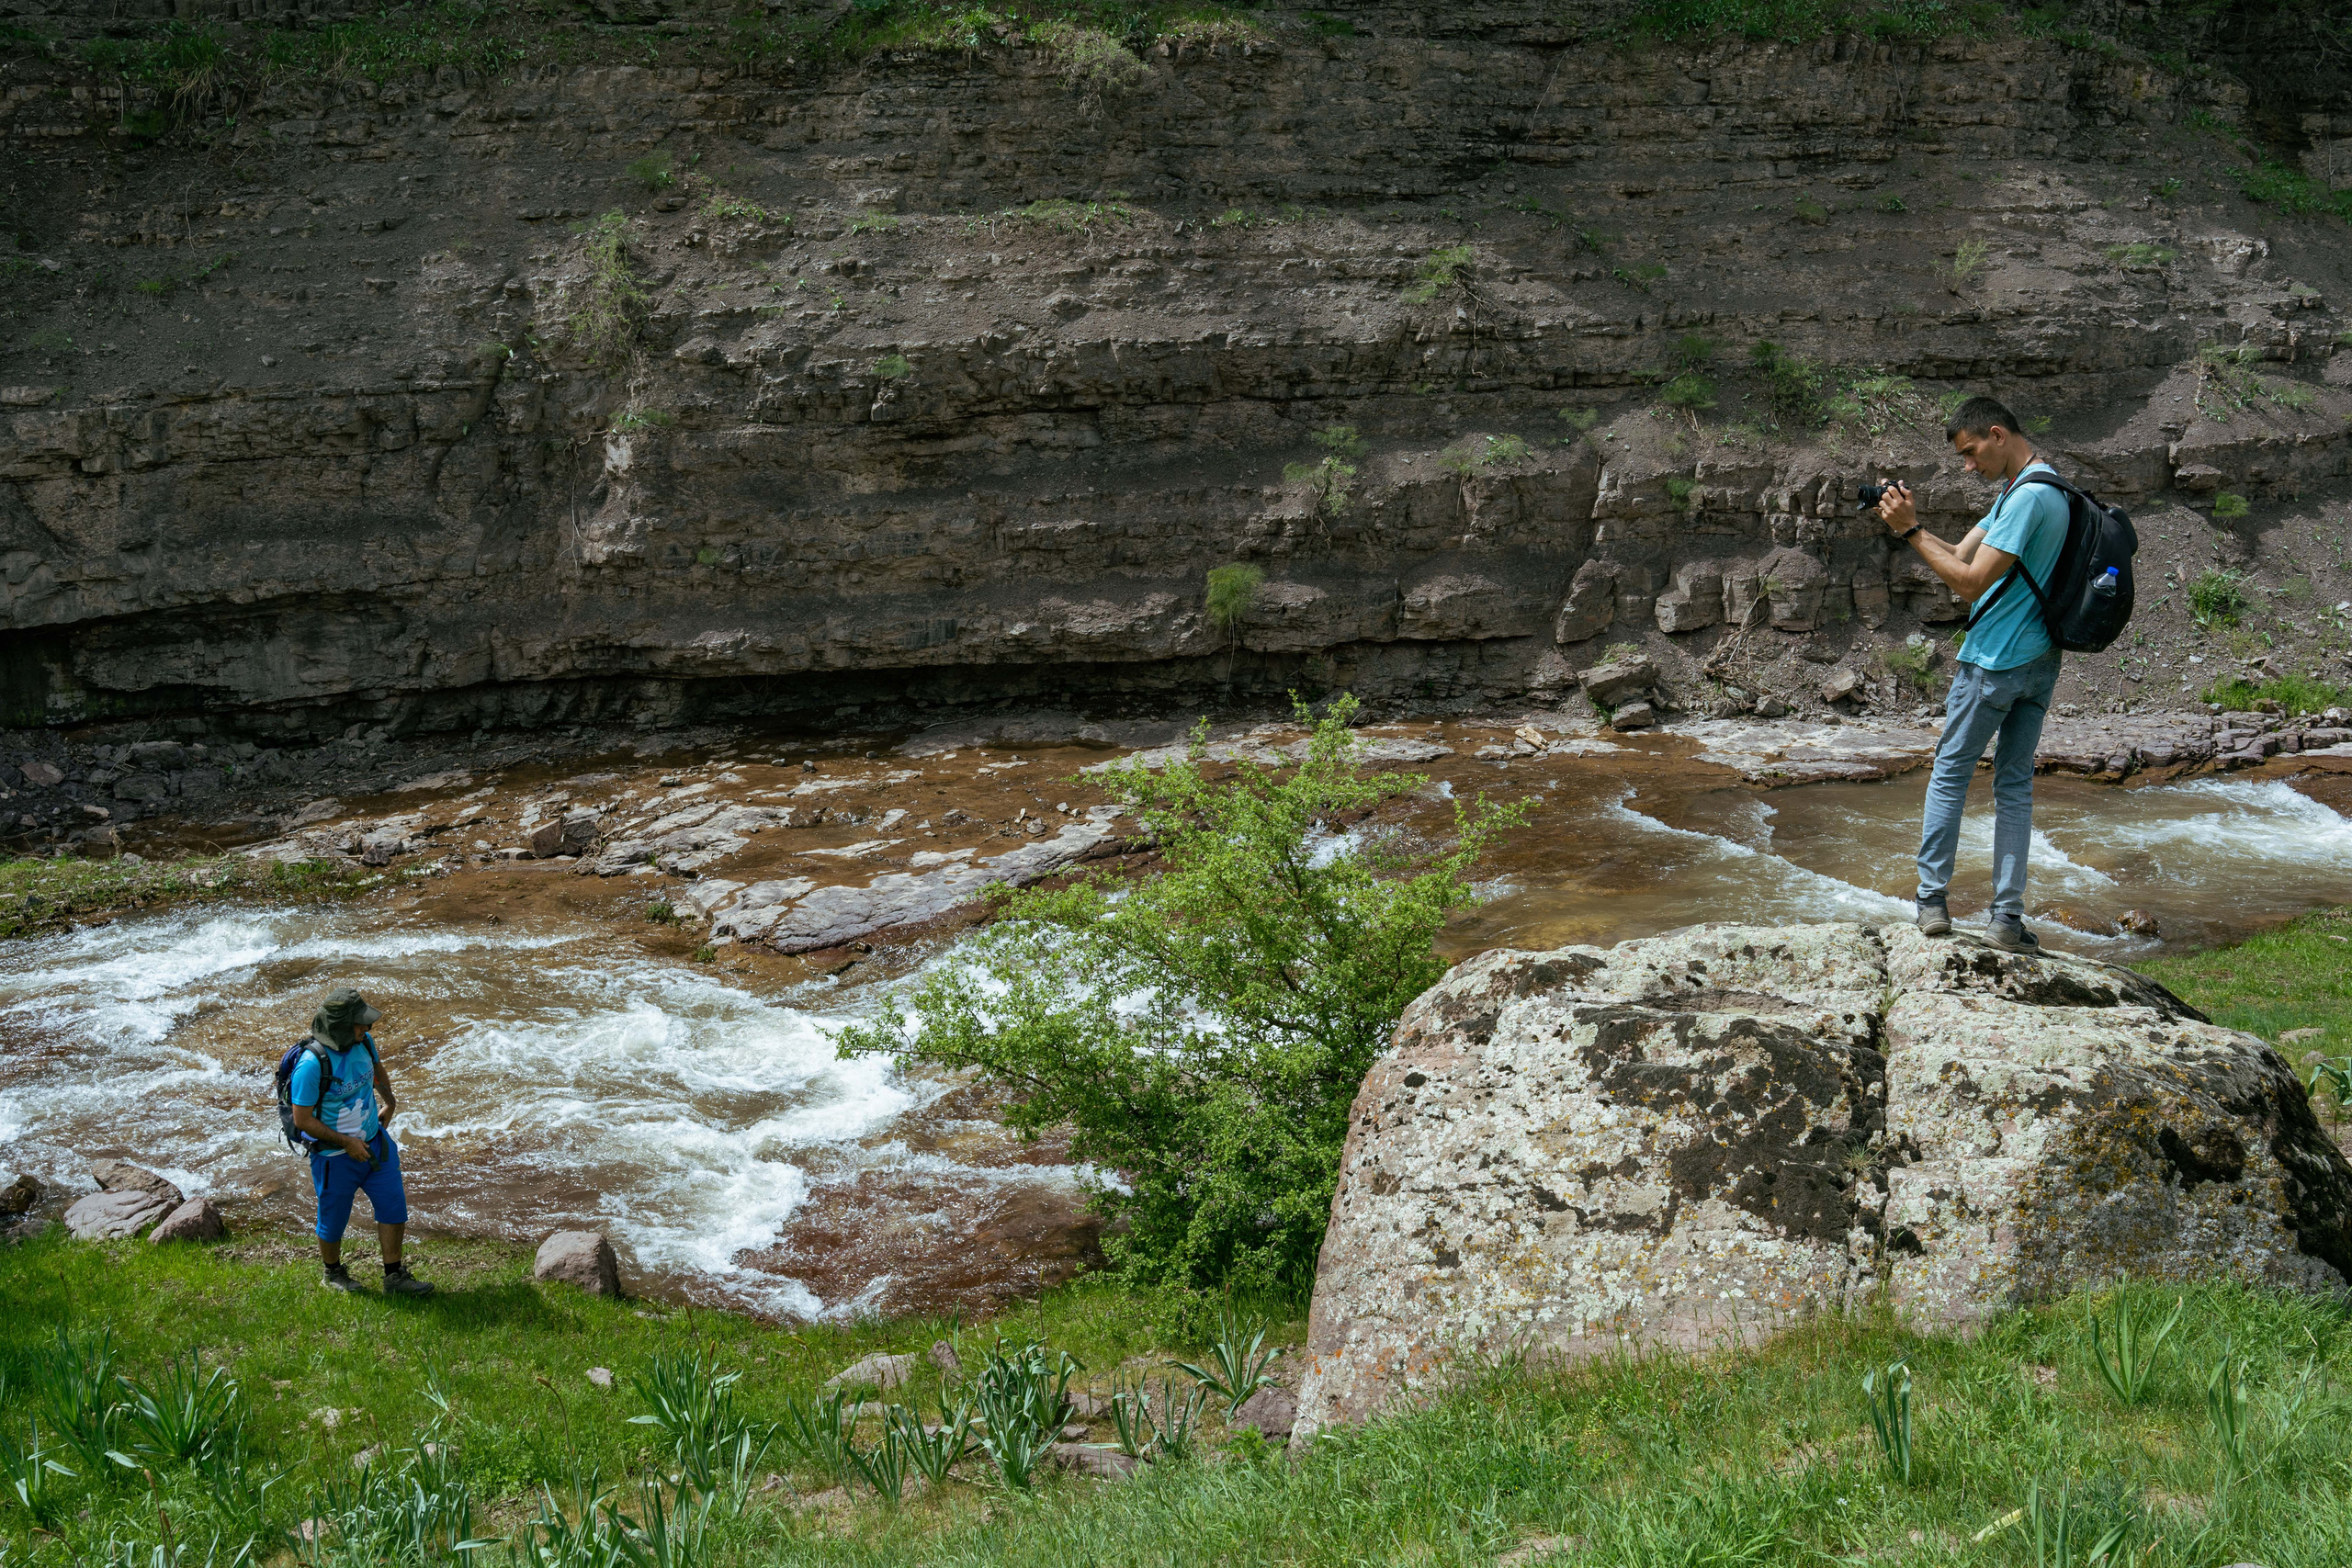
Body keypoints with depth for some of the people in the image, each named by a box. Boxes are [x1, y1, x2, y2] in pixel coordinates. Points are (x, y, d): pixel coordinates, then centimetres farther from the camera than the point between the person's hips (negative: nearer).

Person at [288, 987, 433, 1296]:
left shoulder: (364, 1041, -7)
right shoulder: (312, 1064, -29)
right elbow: (302, 1120, -22)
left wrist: (390, 1104, 28)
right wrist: (346, 1143, -18)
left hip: (375, 1142, 6)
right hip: (335, 1156, -6)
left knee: (394, 1208, 7)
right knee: (333, 1221, 13)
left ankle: (394, 1278, 20)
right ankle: (333, 1274, 39)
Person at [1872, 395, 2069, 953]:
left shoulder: (2029, 497, -19)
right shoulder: (2043, 489, 14)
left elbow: (1971, 582, -20)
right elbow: (1961, 556, 12)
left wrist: (1911, 531, -15)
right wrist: (1908, 524, -1)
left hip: (1994, 661, -9)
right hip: (2040, 661, 9)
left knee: (1949, 775, 5)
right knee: (2015, 785, 9)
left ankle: (1933, 900, 9)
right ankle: (2007, 918, 8)